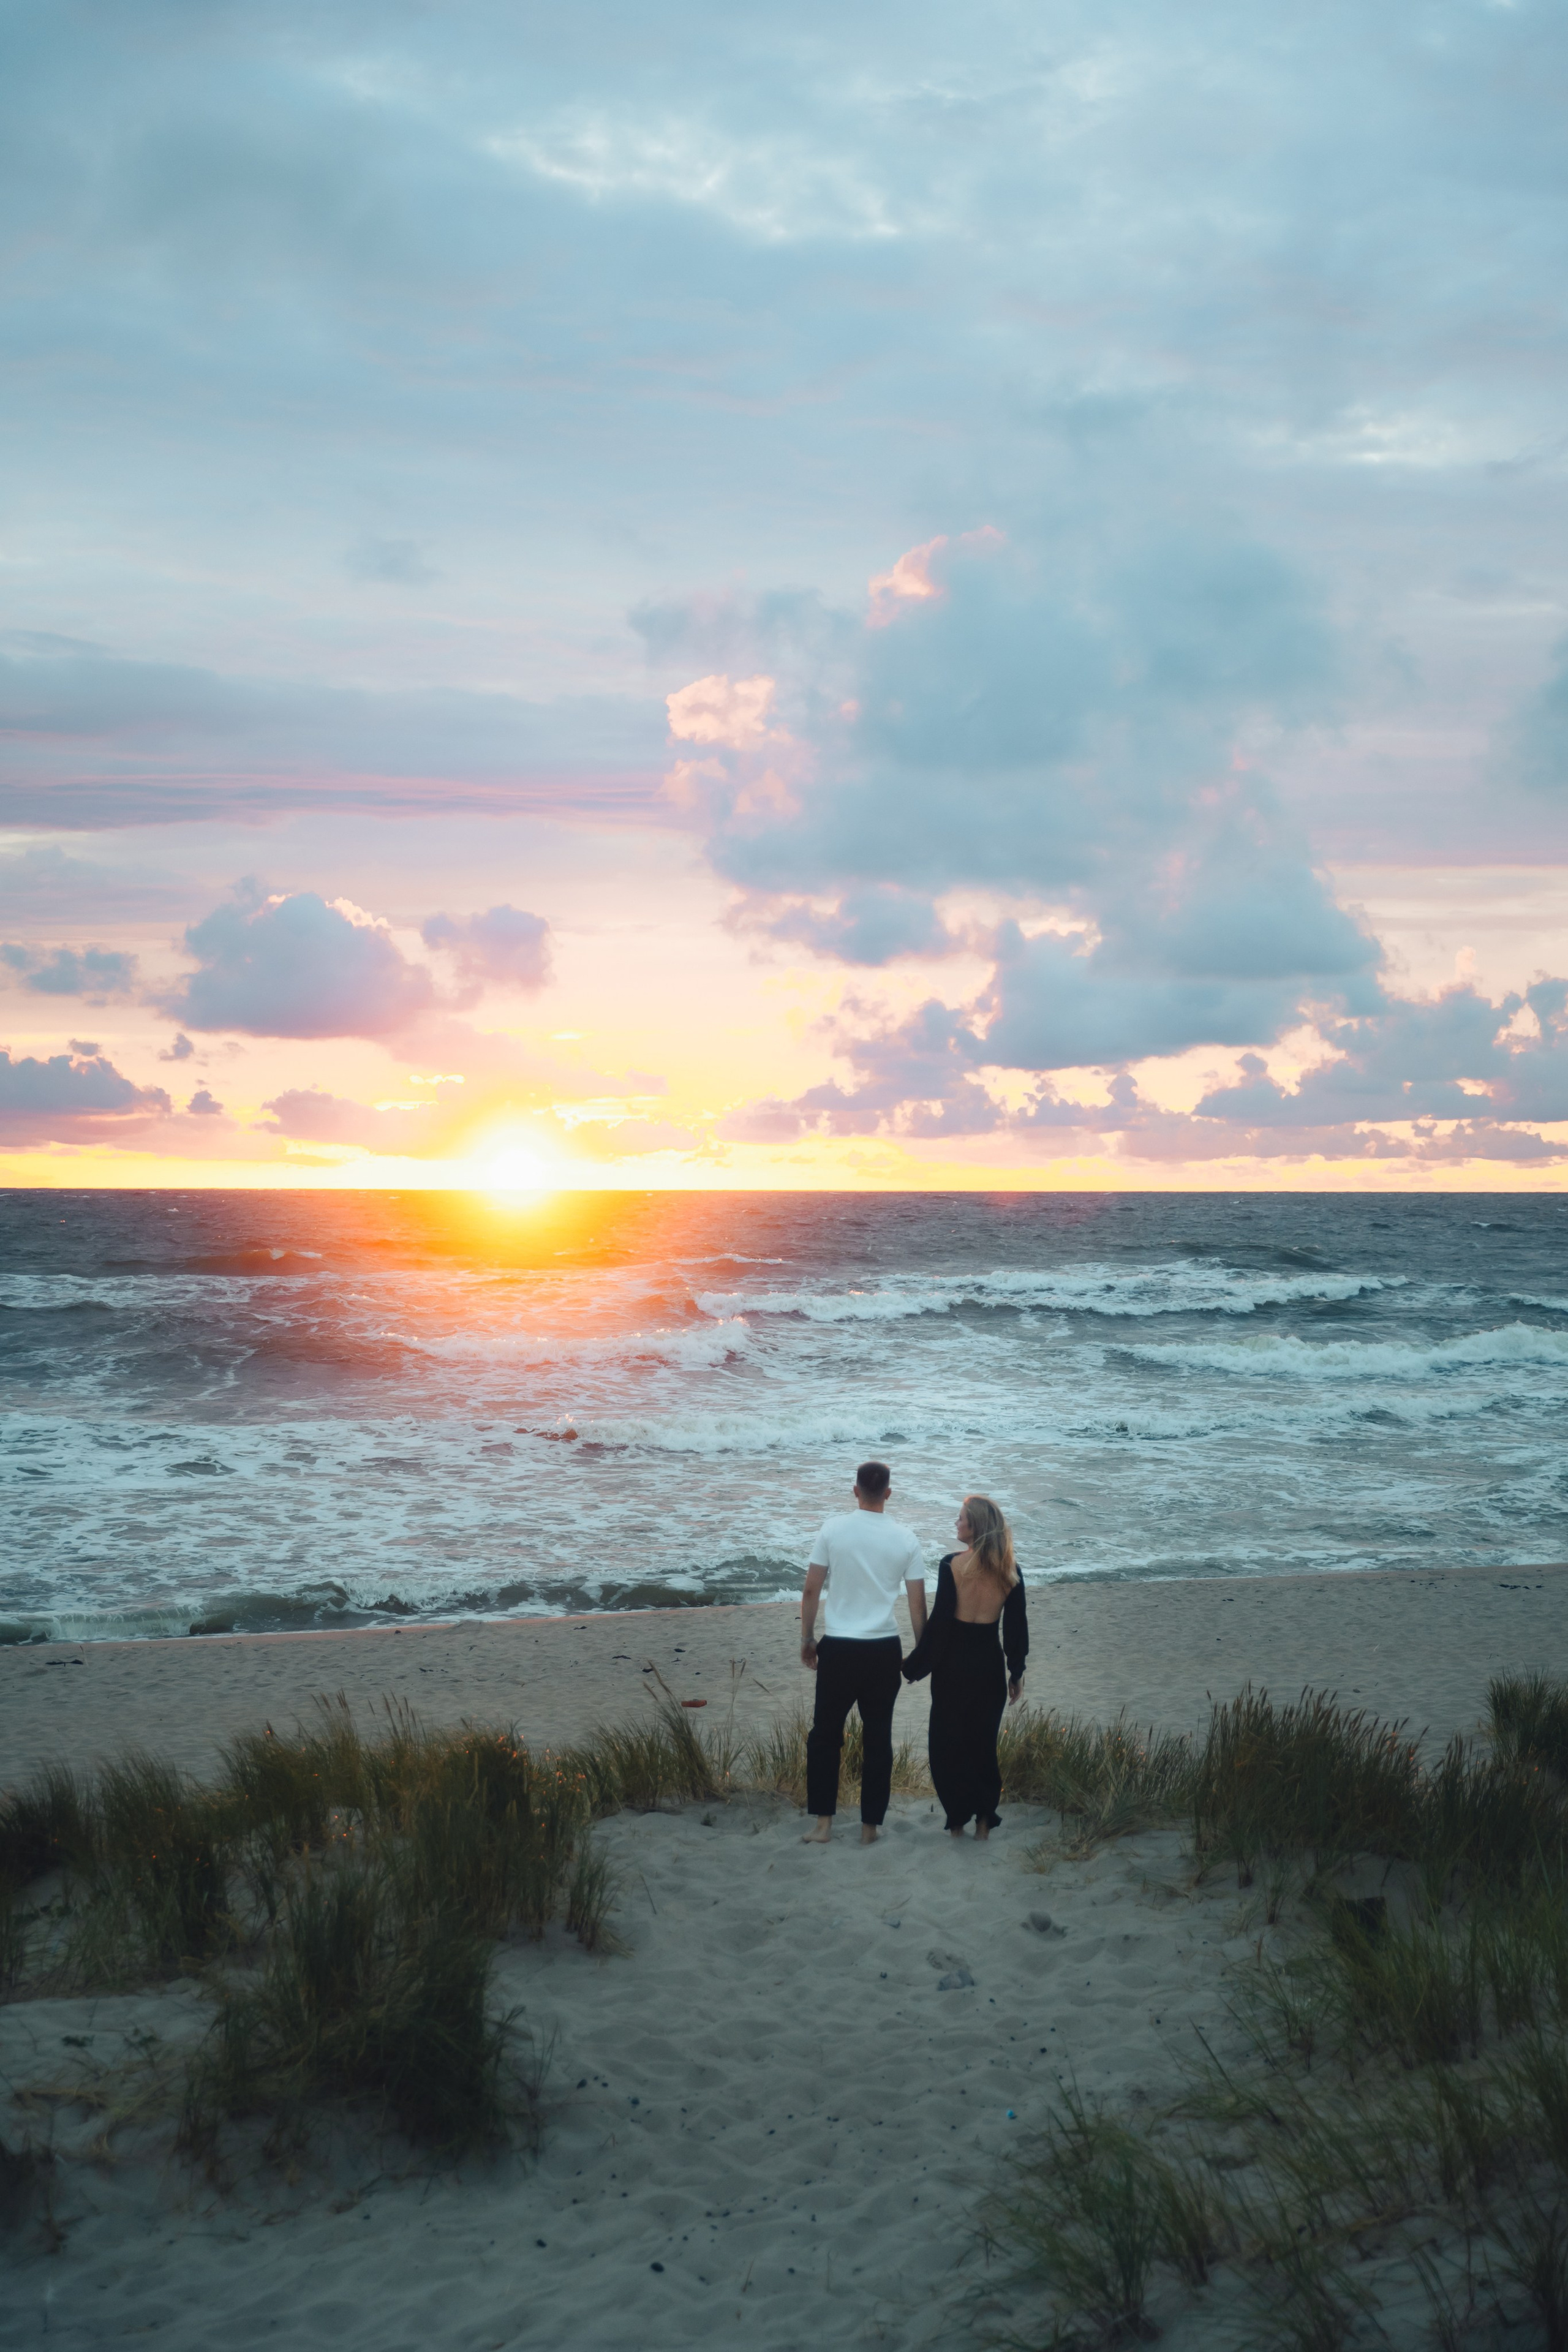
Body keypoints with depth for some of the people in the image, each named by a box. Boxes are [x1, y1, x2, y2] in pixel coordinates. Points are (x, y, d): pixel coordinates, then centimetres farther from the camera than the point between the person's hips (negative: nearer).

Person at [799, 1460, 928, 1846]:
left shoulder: (833, 1529, -5)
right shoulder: (905, 1539, -1)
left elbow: (811, 1590, -2)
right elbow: (917, 1605, 2)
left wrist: (807, 1639, 10)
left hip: (838, 1648, -1)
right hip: (884, 1651, 1)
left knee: (825, 1735, 12)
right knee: (878, 1740, 10)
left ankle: (823, 1824, 12)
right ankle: (870, 1826, 15)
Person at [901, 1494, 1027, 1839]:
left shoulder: (953, 1565, -14)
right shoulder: (1009, 1570, -3)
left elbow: (939, 1621, -13)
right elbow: (1017, 1626, 3)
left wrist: (915, 1666, -3)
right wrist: (1016, 1673, 14)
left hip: (954, 1665, -4)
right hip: (990, 1665, 4)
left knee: (948, 1742, 10)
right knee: (984, 1742, 16)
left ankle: (958, 1821, 10)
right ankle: (984, 1820, 16)